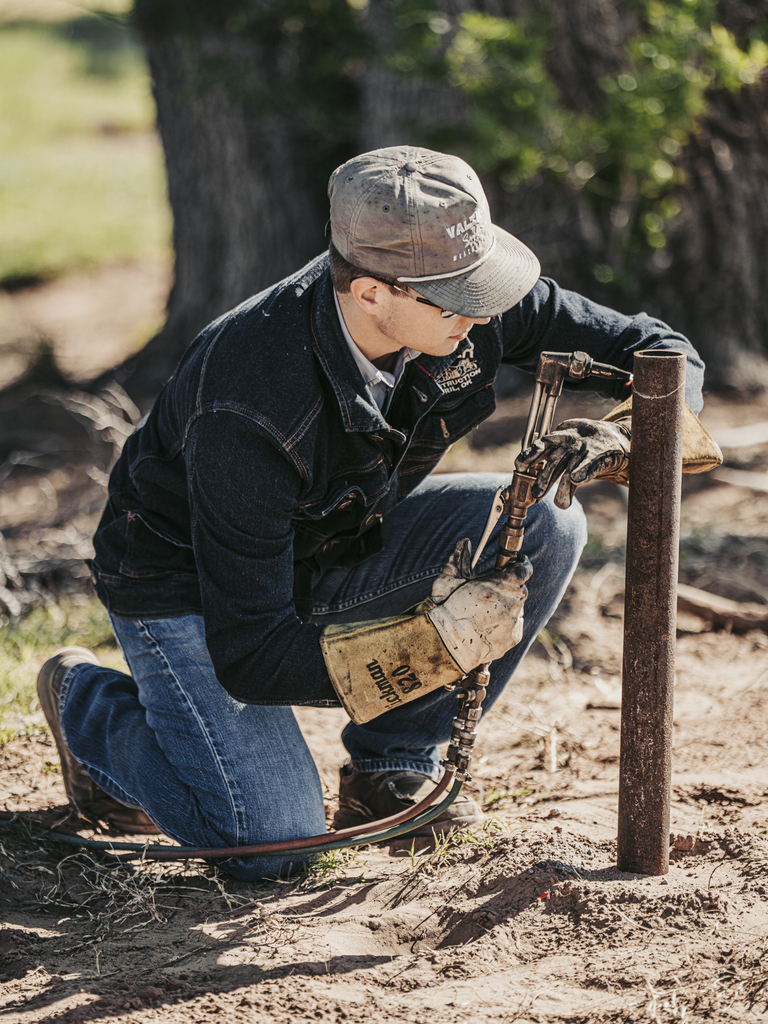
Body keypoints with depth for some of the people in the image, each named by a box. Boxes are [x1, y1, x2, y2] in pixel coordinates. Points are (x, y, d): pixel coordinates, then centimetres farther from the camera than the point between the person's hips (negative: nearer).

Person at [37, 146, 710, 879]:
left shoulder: (464, 302, -22)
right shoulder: (248, 412, -38)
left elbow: (663, 352, -10)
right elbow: (248, 660, -33)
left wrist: (617, 441, -33)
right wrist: (435, 641, -42)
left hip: (336, 544, 6)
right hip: (191, 588, -6)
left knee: (541, 528, -18)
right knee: (274, 845, -21)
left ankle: (389, 771, 1)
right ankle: (90, 702, 9)